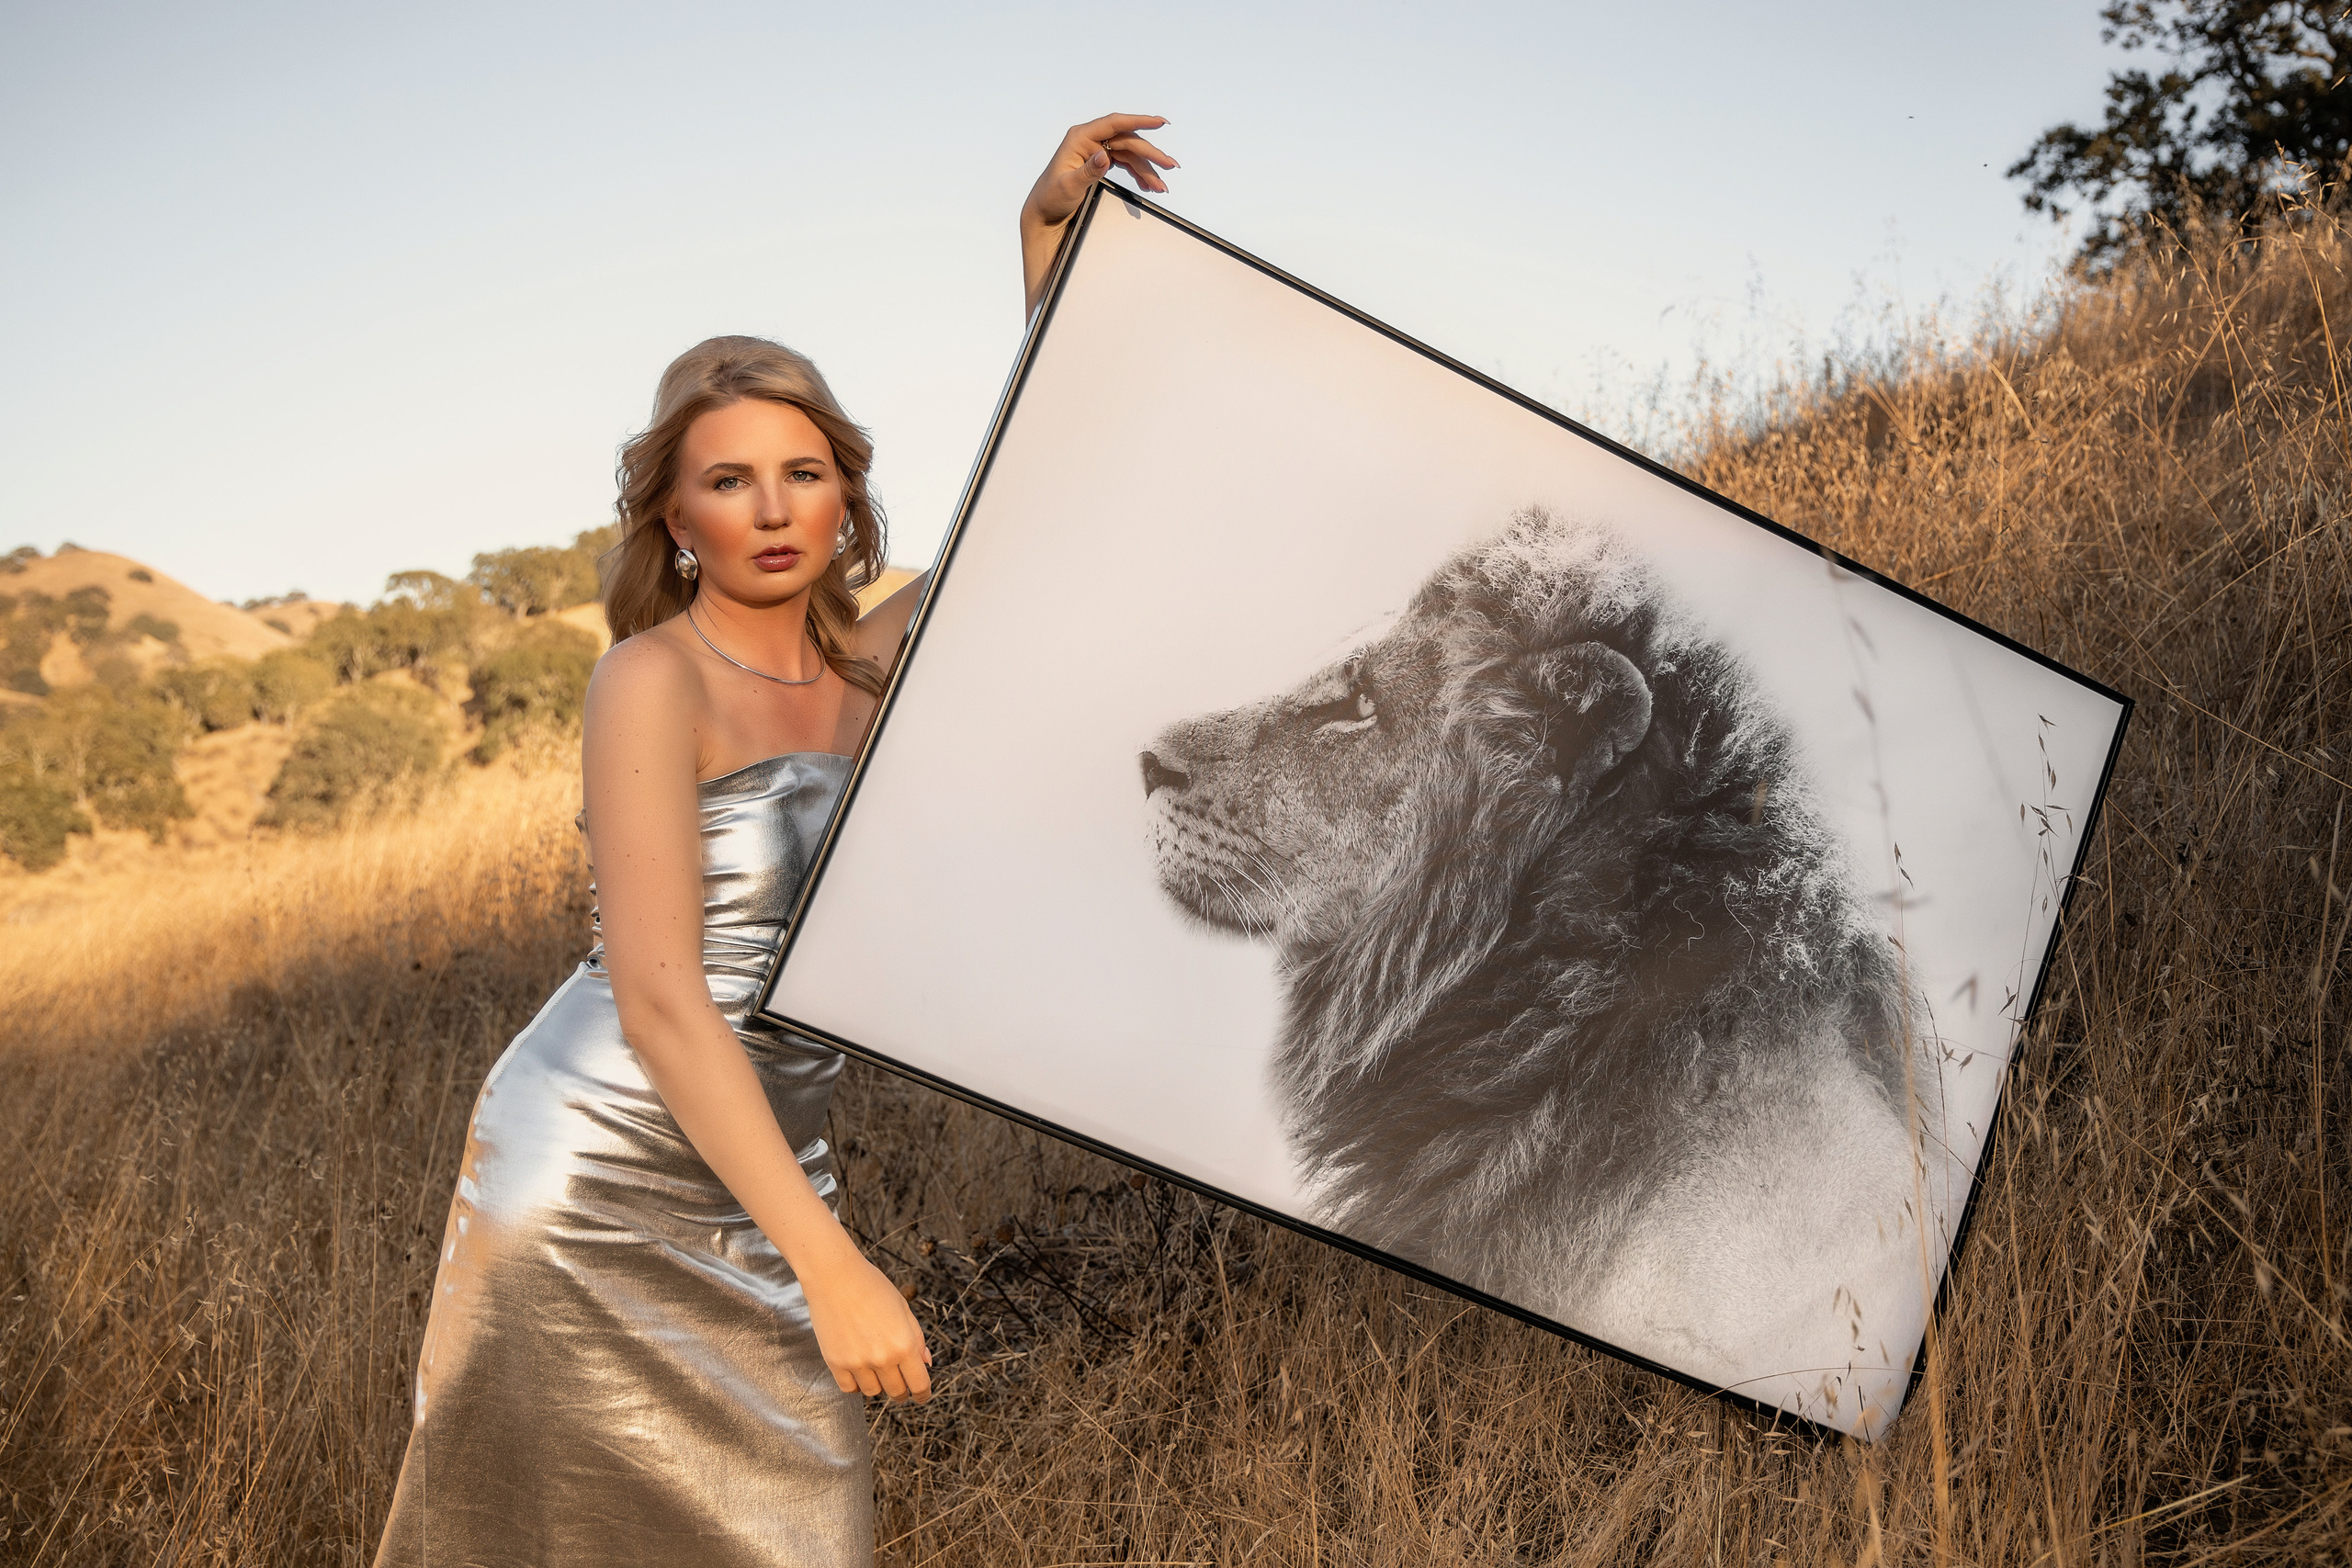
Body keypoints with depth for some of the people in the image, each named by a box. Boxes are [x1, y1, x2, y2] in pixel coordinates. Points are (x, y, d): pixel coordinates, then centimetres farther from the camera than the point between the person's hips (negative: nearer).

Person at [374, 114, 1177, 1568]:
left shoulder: (868, 671, 3)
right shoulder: (650, 683, -16)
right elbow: (659, 1001, -23)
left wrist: (1051, 228, -1)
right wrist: (831, 1265, -28)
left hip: (759, 1173, 6)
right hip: (599, 1169, -6)